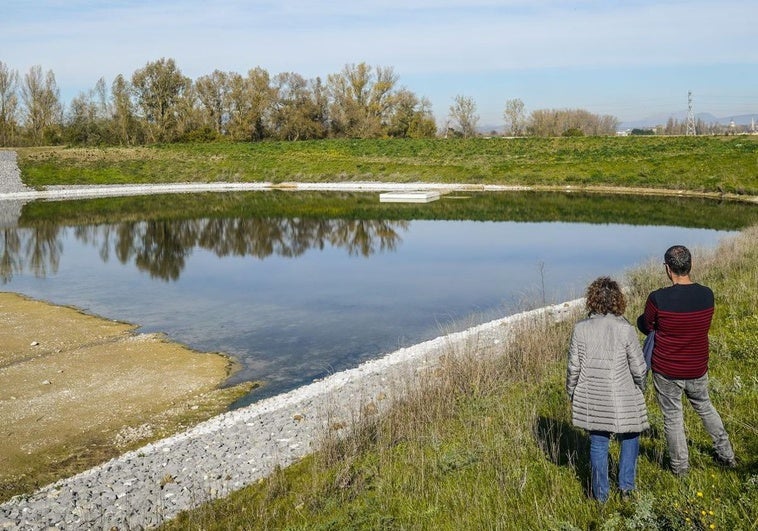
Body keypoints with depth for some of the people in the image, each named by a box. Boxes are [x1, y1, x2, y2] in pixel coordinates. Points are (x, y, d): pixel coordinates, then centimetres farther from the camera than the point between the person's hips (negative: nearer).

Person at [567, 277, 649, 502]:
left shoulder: (581, 329, -9)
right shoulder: (625, 329, -15)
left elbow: (573, 368, -4)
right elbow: (638, 368, -9)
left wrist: (571, 393, 12)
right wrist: (640, 388, 12)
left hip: (592, 400, 2)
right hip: (622, 399, -2)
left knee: (598, 444, 15)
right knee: (629, 439, 21)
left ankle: (601, 494, 24)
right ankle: (626, 487, 24)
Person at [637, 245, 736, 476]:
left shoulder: (658, 299, -23)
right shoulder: (707, 295, -10)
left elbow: (645, 326, -6)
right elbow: (703, 325, 7)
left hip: (666, 370, -4)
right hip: (697, 368, 4)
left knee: (672, 417, 13)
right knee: (705, 407, 28)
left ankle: (680, 466, 26)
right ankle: (726, 454, 37)